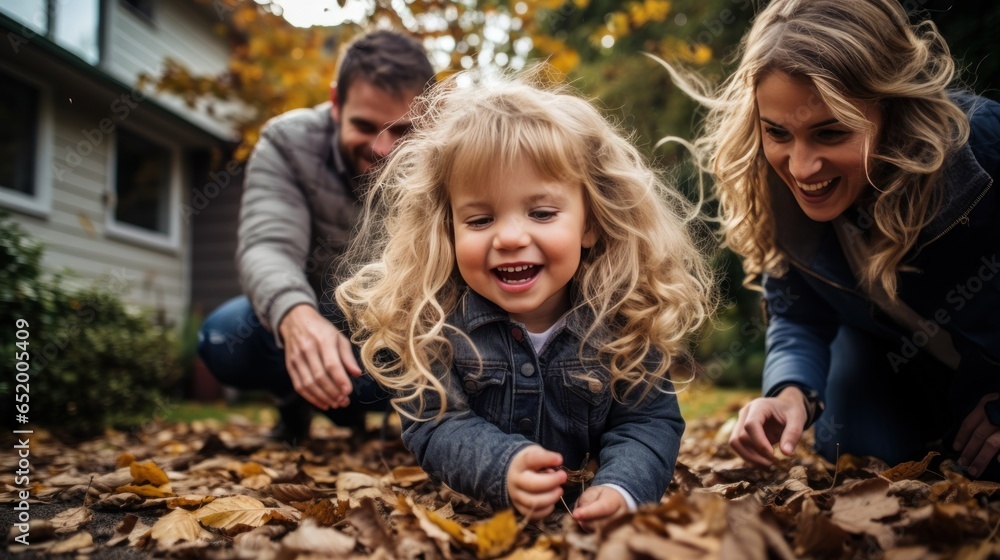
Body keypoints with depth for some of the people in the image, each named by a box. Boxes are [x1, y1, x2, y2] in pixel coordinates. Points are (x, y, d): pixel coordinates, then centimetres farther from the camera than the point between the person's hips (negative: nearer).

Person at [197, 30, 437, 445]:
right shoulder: (286, 144, -17)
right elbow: (269, 245, -32)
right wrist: (295, 315, -56)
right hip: (306, 322, 0)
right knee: (225, 336, -31)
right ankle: (300, 399, 2)